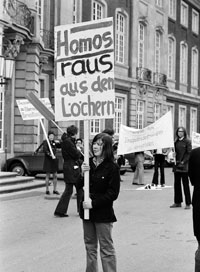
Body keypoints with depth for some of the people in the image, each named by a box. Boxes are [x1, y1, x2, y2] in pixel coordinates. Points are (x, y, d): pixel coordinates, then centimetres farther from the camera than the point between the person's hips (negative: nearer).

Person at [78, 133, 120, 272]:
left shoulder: (112, 167, -12)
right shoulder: (88, 163, 5)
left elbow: (113, 193, -14)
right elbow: (79, 185, 8)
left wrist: (94, 203, -19)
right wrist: (82, 173, -11)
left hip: (103, 213, -6)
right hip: (87, 211, 6)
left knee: (106, 248, 3)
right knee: (90, 246, 17)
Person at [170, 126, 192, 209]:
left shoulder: (187, 141, -3)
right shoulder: (176, 141, 14)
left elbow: (189, 153, -8)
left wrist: (183, 162, -15)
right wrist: (174, 160, 1)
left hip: (184, 166, -6)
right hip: (176, 166, 6)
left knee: (185, 184, -3)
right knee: (177, 184, 8)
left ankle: (188, 204, 3)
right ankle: (177, 202, 17)